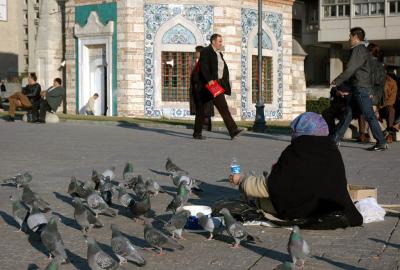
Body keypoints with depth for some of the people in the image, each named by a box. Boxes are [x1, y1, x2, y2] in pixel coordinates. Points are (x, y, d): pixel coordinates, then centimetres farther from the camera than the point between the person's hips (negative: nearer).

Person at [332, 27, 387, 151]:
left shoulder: (358, 50, -13)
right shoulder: (363, 50, 20)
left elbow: (350, 70, -19)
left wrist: (337, 81, -9)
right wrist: (370, 91, 24)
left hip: (361, 89, -10)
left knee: (369, 116, -7)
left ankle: (382, 143, -2)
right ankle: (335, 140, 13)